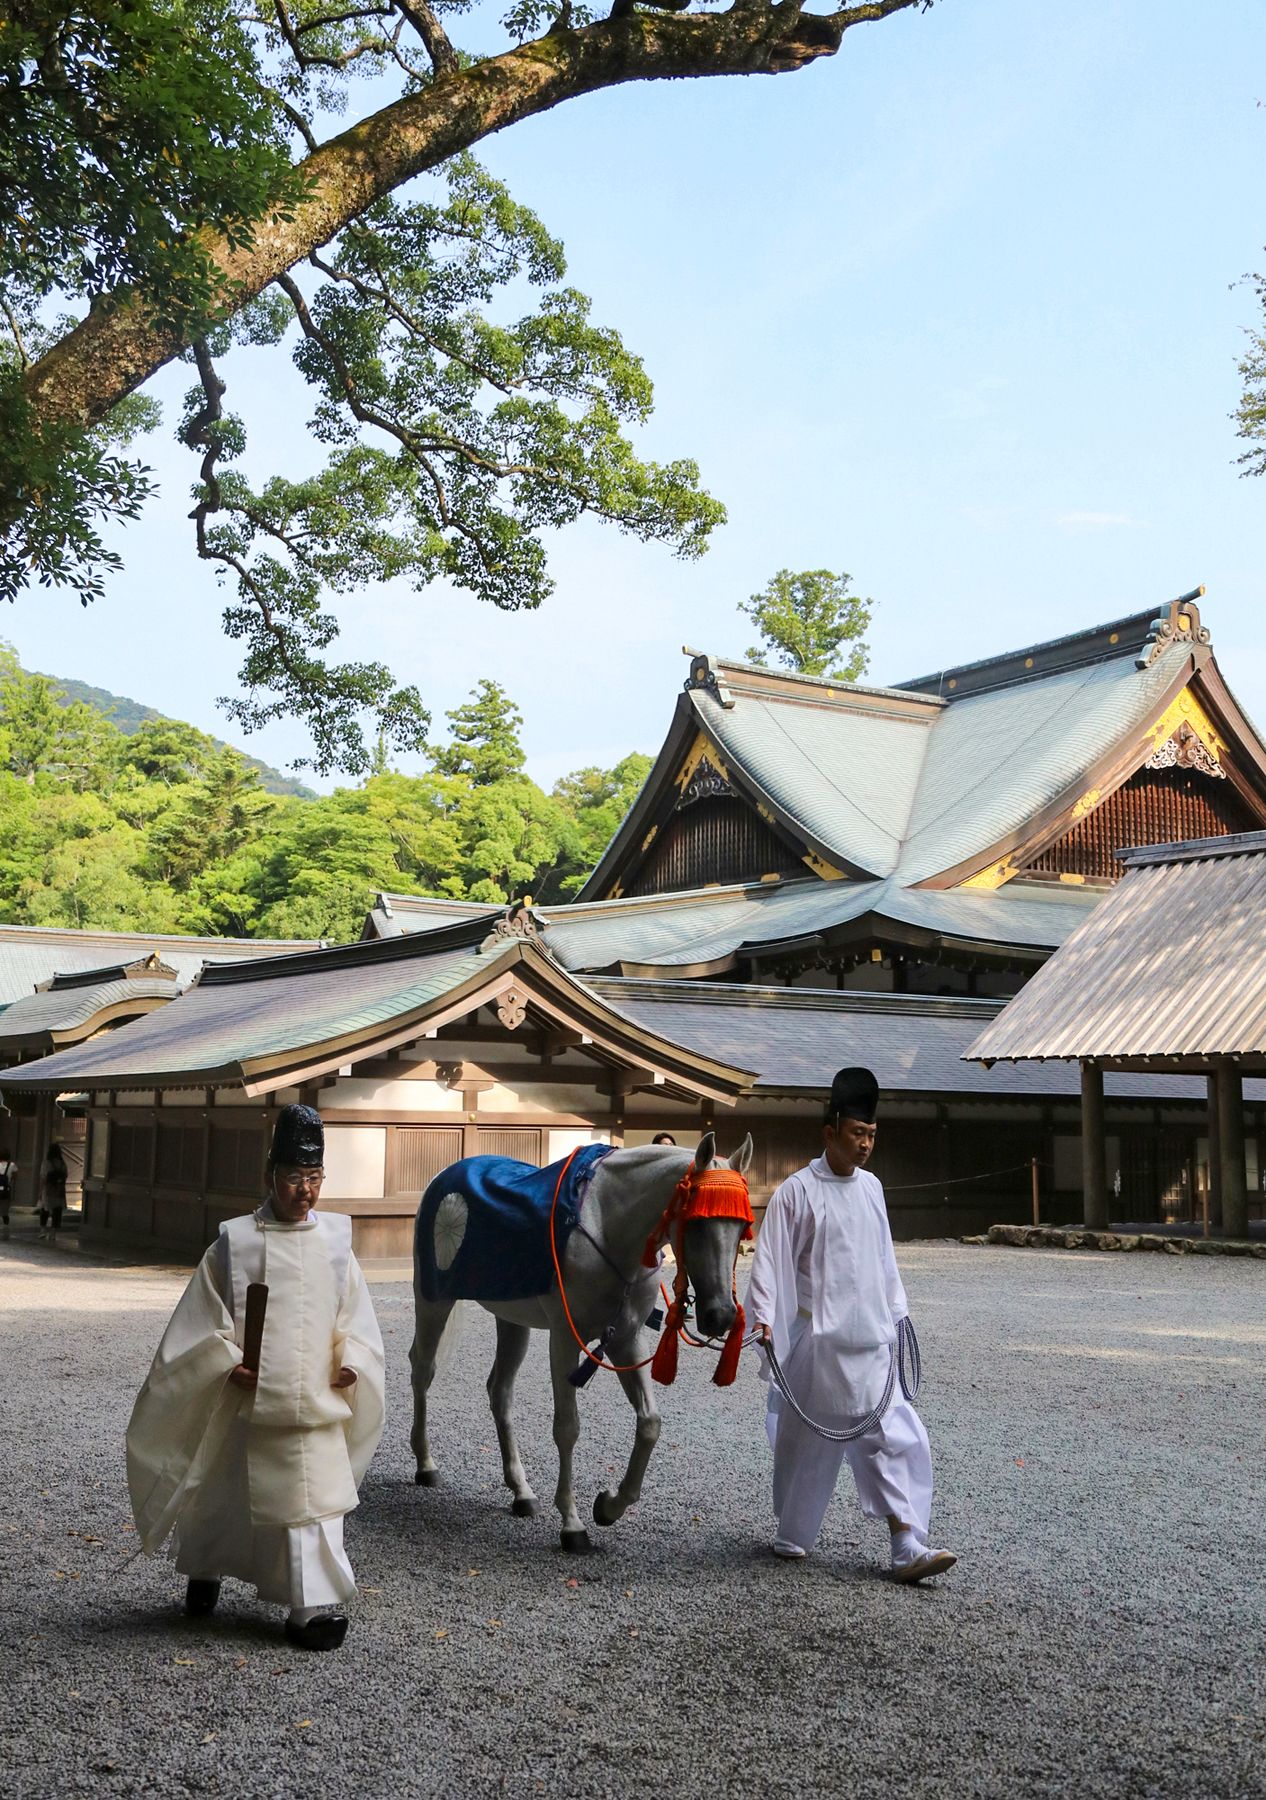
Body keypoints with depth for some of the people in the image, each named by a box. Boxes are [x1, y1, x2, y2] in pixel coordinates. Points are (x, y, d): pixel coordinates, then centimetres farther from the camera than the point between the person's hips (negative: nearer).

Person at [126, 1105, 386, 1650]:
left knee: (314, 1498, -1)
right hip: (248, 1401, -1)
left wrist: (351, 1362, -8)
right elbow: (204, 1320, -2)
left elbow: (354, 1317, 8)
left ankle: (315, 1604, 7)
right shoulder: (235, 1243, -6)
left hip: (316, 1402, 1)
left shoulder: (334, 1243, 2)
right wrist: (228, 1363, -16)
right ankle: (202, 1571, 43)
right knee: (224, 1495, 16)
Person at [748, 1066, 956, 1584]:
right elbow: (771, 1258, -10)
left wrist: (895, 1312, 21)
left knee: (891, 1435, -1)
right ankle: (792, 1535, 25)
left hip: (869, 1339, 6)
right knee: (808, 1439, 7)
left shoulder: (870, 1187, 9)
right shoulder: (798, 1191, -10)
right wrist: (764, 1318, -17)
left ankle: (907, 1546, -1)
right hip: (817, 1338, -5)